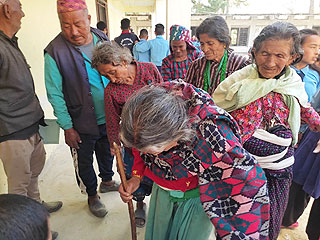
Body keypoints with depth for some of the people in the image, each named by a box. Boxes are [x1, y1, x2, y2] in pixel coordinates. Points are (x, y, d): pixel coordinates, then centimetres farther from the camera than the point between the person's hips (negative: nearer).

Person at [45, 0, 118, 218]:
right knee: (84, 162, 14)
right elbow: (55, 95, -13)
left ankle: (107, 181, 52)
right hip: (82, 124, -4)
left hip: (108, 117, 5)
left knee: (107, 152, 24)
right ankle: (92, 195, 40)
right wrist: (68, 128, -12)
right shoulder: (55, 52, -17)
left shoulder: (102, 39, -3)